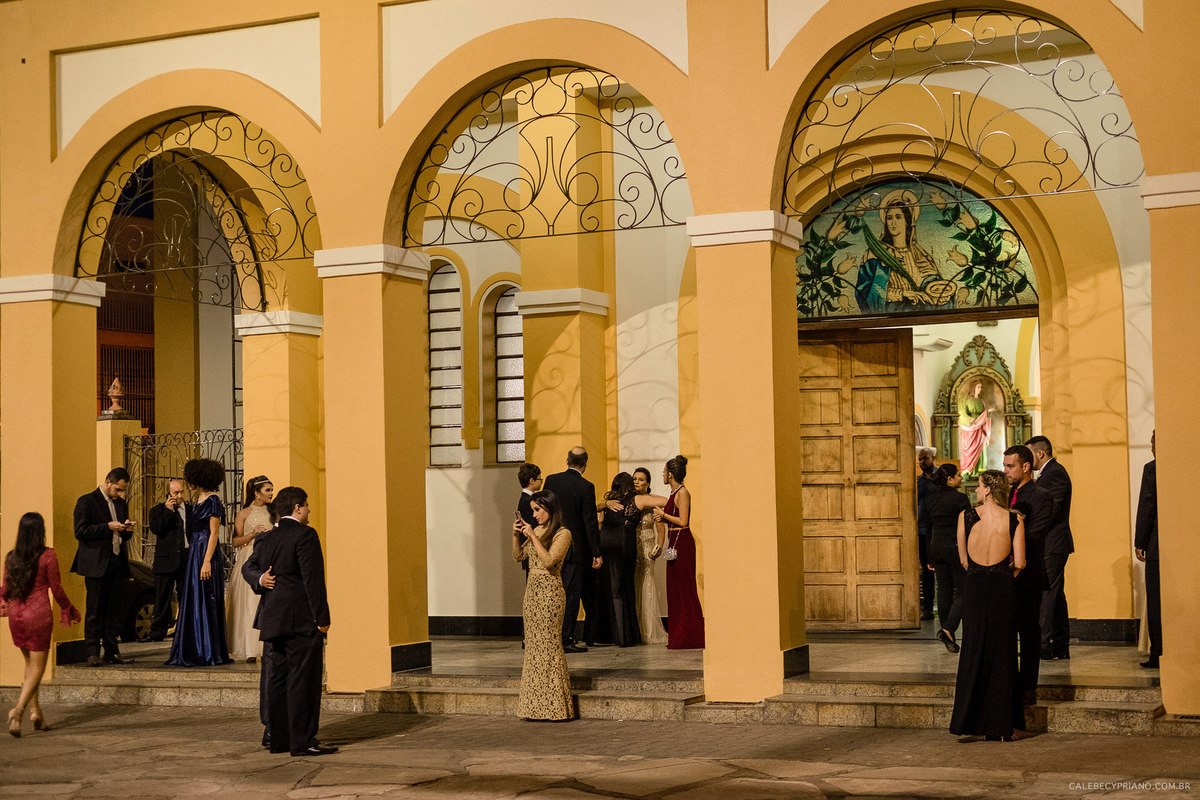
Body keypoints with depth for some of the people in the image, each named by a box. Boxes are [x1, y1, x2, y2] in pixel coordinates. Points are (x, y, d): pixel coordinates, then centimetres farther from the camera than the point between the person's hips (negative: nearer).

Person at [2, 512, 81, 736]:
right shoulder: (48, 556, -9)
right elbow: (56, 589, -5)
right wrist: (69, 610, 9)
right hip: (38, 614, -4)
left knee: (30, 663, 19)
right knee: (37, 667, 2)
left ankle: (34, 709, 15)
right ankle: (19, 709, -15)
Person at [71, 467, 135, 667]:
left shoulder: (120, 503, 18)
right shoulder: (87, 501, -2)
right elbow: (80, 532, -11)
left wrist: (127, 530, 1)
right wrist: (108, 527, -16)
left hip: (116, 563, 6)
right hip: (96, 564, -6)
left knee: (113, 611, 6)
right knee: (93, 611, -4)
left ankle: (112, 652, 10)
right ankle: (92, 653, -2)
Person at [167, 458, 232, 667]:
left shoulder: (213, 501, -12)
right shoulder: (199, 500, 16)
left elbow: (214, 533, -16)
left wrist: (207, 561, -21)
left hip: (206, 554, -10)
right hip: (194, 554, 10)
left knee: (204, 602, -7)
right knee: (192, 601, 10)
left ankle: (208, 654, -3)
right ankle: (195, 652, 14)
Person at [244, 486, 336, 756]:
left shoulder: (268, 539, 14)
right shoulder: (304, 535, -11)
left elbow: (248, 566, 24)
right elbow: (313, 579, -15)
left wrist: (261, 578, 7)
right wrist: (322, 618, -13)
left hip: (273, 621, 8)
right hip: (302, 622, -8)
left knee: (277, 680, 10)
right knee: (303, 681, -5)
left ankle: (279, 739, 15)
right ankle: (303, 741, -4)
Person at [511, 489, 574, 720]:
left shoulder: (563, 534, -9)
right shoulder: (537, 530, 14)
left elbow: (549, 560, -20)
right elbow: (518, 556, 18)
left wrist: (533, 537, -18)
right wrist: (516, 535, 3)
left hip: (550, 590, -8)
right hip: (532, 588, 8)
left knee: (549, 643, -6)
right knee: (533, 644, 8)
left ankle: (554, 705, -1)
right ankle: (536, 705, 13)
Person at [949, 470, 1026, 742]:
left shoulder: (966, 517, -3)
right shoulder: (1014, 520, -4)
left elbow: (963, 559, 4)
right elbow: (1019, 563, -6)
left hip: (974, 586, 0)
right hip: (1003, 588, 0)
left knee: (973, 651, 10)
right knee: (1002, 653, 8)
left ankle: (968, 722, 11)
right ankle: (1001, 725, 9)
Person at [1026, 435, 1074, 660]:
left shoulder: (1055, 473, -14)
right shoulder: (1050, 472, 19)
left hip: (1052, 545, -11)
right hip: (1051, 545, 11)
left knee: (1046, 595, -9)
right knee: (1055, 595, 12)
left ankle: (1043, 646, -9)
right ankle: (1061, 647, 16)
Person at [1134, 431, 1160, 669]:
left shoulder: (1152, 469, -9)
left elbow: (1147, 507, -10)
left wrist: (1139, 543, -4)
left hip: (1158, 545, -5)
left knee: (1157, 602, 0)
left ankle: (1159, 655, 0)